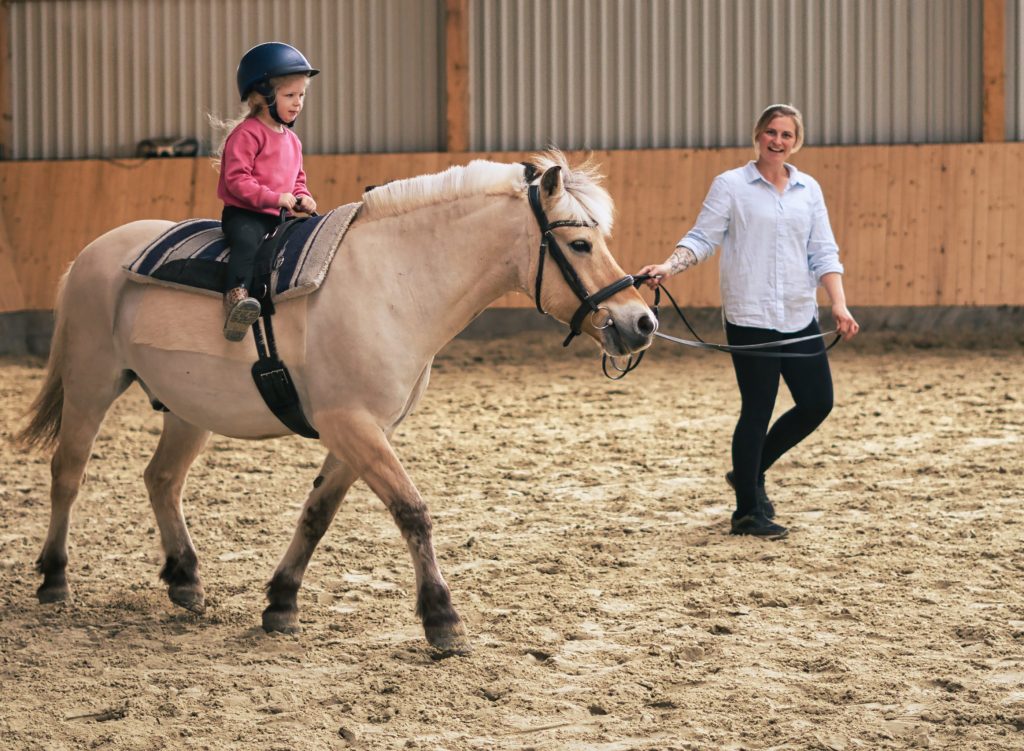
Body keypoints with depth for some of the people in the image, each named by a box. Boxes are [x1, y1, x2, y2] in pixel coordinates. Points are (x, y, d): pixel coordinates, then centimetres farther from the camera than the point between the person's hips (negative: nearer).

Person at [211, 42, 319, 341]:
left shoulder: (292, 140, 18)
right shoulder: (246, 134, -9)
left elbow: (297, 179, 28)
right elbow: (236, 179, -17)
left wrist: (302, 197, 4)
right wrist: (274, 197, -22)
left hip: (278, 216, 8)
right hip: (243, 214, -8)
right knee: (246, 241, -36)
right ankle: (236, 298, -51)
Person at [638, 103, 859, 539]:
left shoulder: (809, 189, 11)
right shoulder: (731, 186, -1)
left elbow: (823, 253, 8)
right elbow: (702, 239, -4)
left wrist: (839, 305, -3)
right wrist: (668, 267, -22)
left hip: (800, 318, 5)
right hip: (750, 318, -5)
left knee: (817, 403, 6)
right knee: (757, 411, -2)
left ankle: (751, 471, 27)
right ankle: (748, 512, 10)